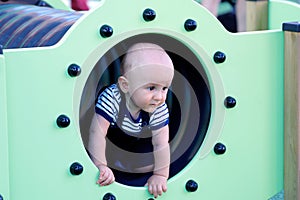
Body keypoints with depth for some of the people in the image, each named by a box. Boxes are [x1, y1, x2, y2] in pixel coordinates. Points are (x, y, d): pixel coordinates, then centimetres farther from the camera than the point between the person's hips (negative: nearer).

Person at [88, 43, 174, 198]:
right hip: (110, 144, -2)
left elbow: (161, 144, -25)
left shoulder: (159, 109, -27)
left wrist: (160, 175, -32)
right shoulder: (111, 98, -38)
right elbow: (97, 133, -36)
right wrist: (101, 166, -40)